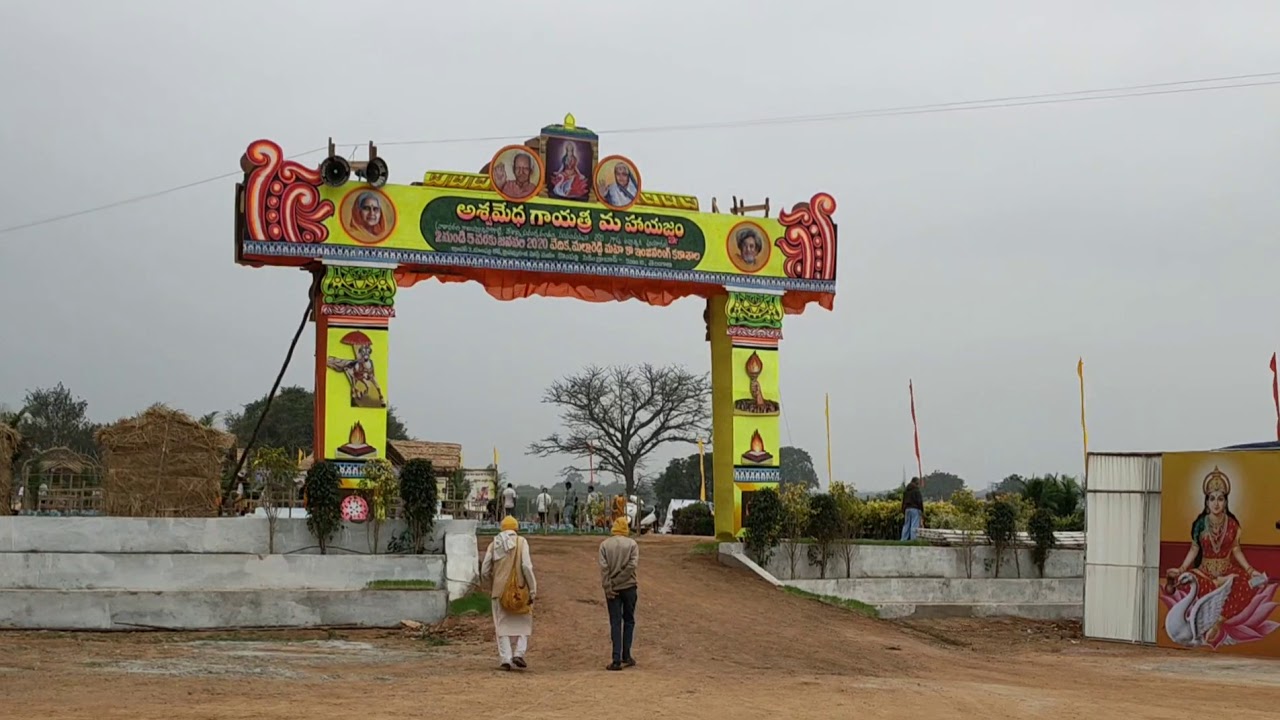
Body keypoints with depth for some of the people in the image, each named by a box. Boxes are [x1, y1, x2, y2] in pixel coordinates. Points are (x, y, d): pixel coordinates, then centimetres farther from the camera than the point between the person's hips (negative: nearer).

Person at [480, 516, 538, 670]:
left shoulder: (494, 544, 8)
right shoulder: (521, 542, -2)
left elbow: (484, 571, 7)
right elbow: (527, 566, -13)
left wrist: (491, 588, 25)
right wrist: (533, 590, -9)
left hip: (499, 591, 2)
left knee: (502, 625, 8)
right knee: (523, 623, 12)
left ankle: (505, 659, -1)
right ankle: (519, 653, -4)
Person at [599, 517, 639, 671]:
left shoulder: (605, 545, 2)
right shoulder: (632, 544, -1)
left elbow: (603, 567, -8)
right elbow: (632, 564, -13)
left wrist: (607, 587, -7)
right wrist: (621, 579, -7)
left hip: (612, 589, 1)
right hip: (628, 587, -1)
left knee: (615, 623, 2)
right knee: (629, 620, 13)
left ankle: (617, 660, -3)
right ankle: (626, 656, 14)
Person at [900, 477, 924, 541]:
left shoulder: (906, 491, 15)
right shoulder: (916, 490, -7)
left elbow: (903, 502, 18)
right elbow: (920, 502, -11)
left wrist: (903, 512, 21)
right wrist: (922, 512, -8)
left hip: (907, 509, 7)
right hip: (915, 509, -7)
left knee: (906, 525, 10)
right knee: (914, 526, -8)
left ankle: (903, 540, 9)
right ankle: (913, 540, -13)